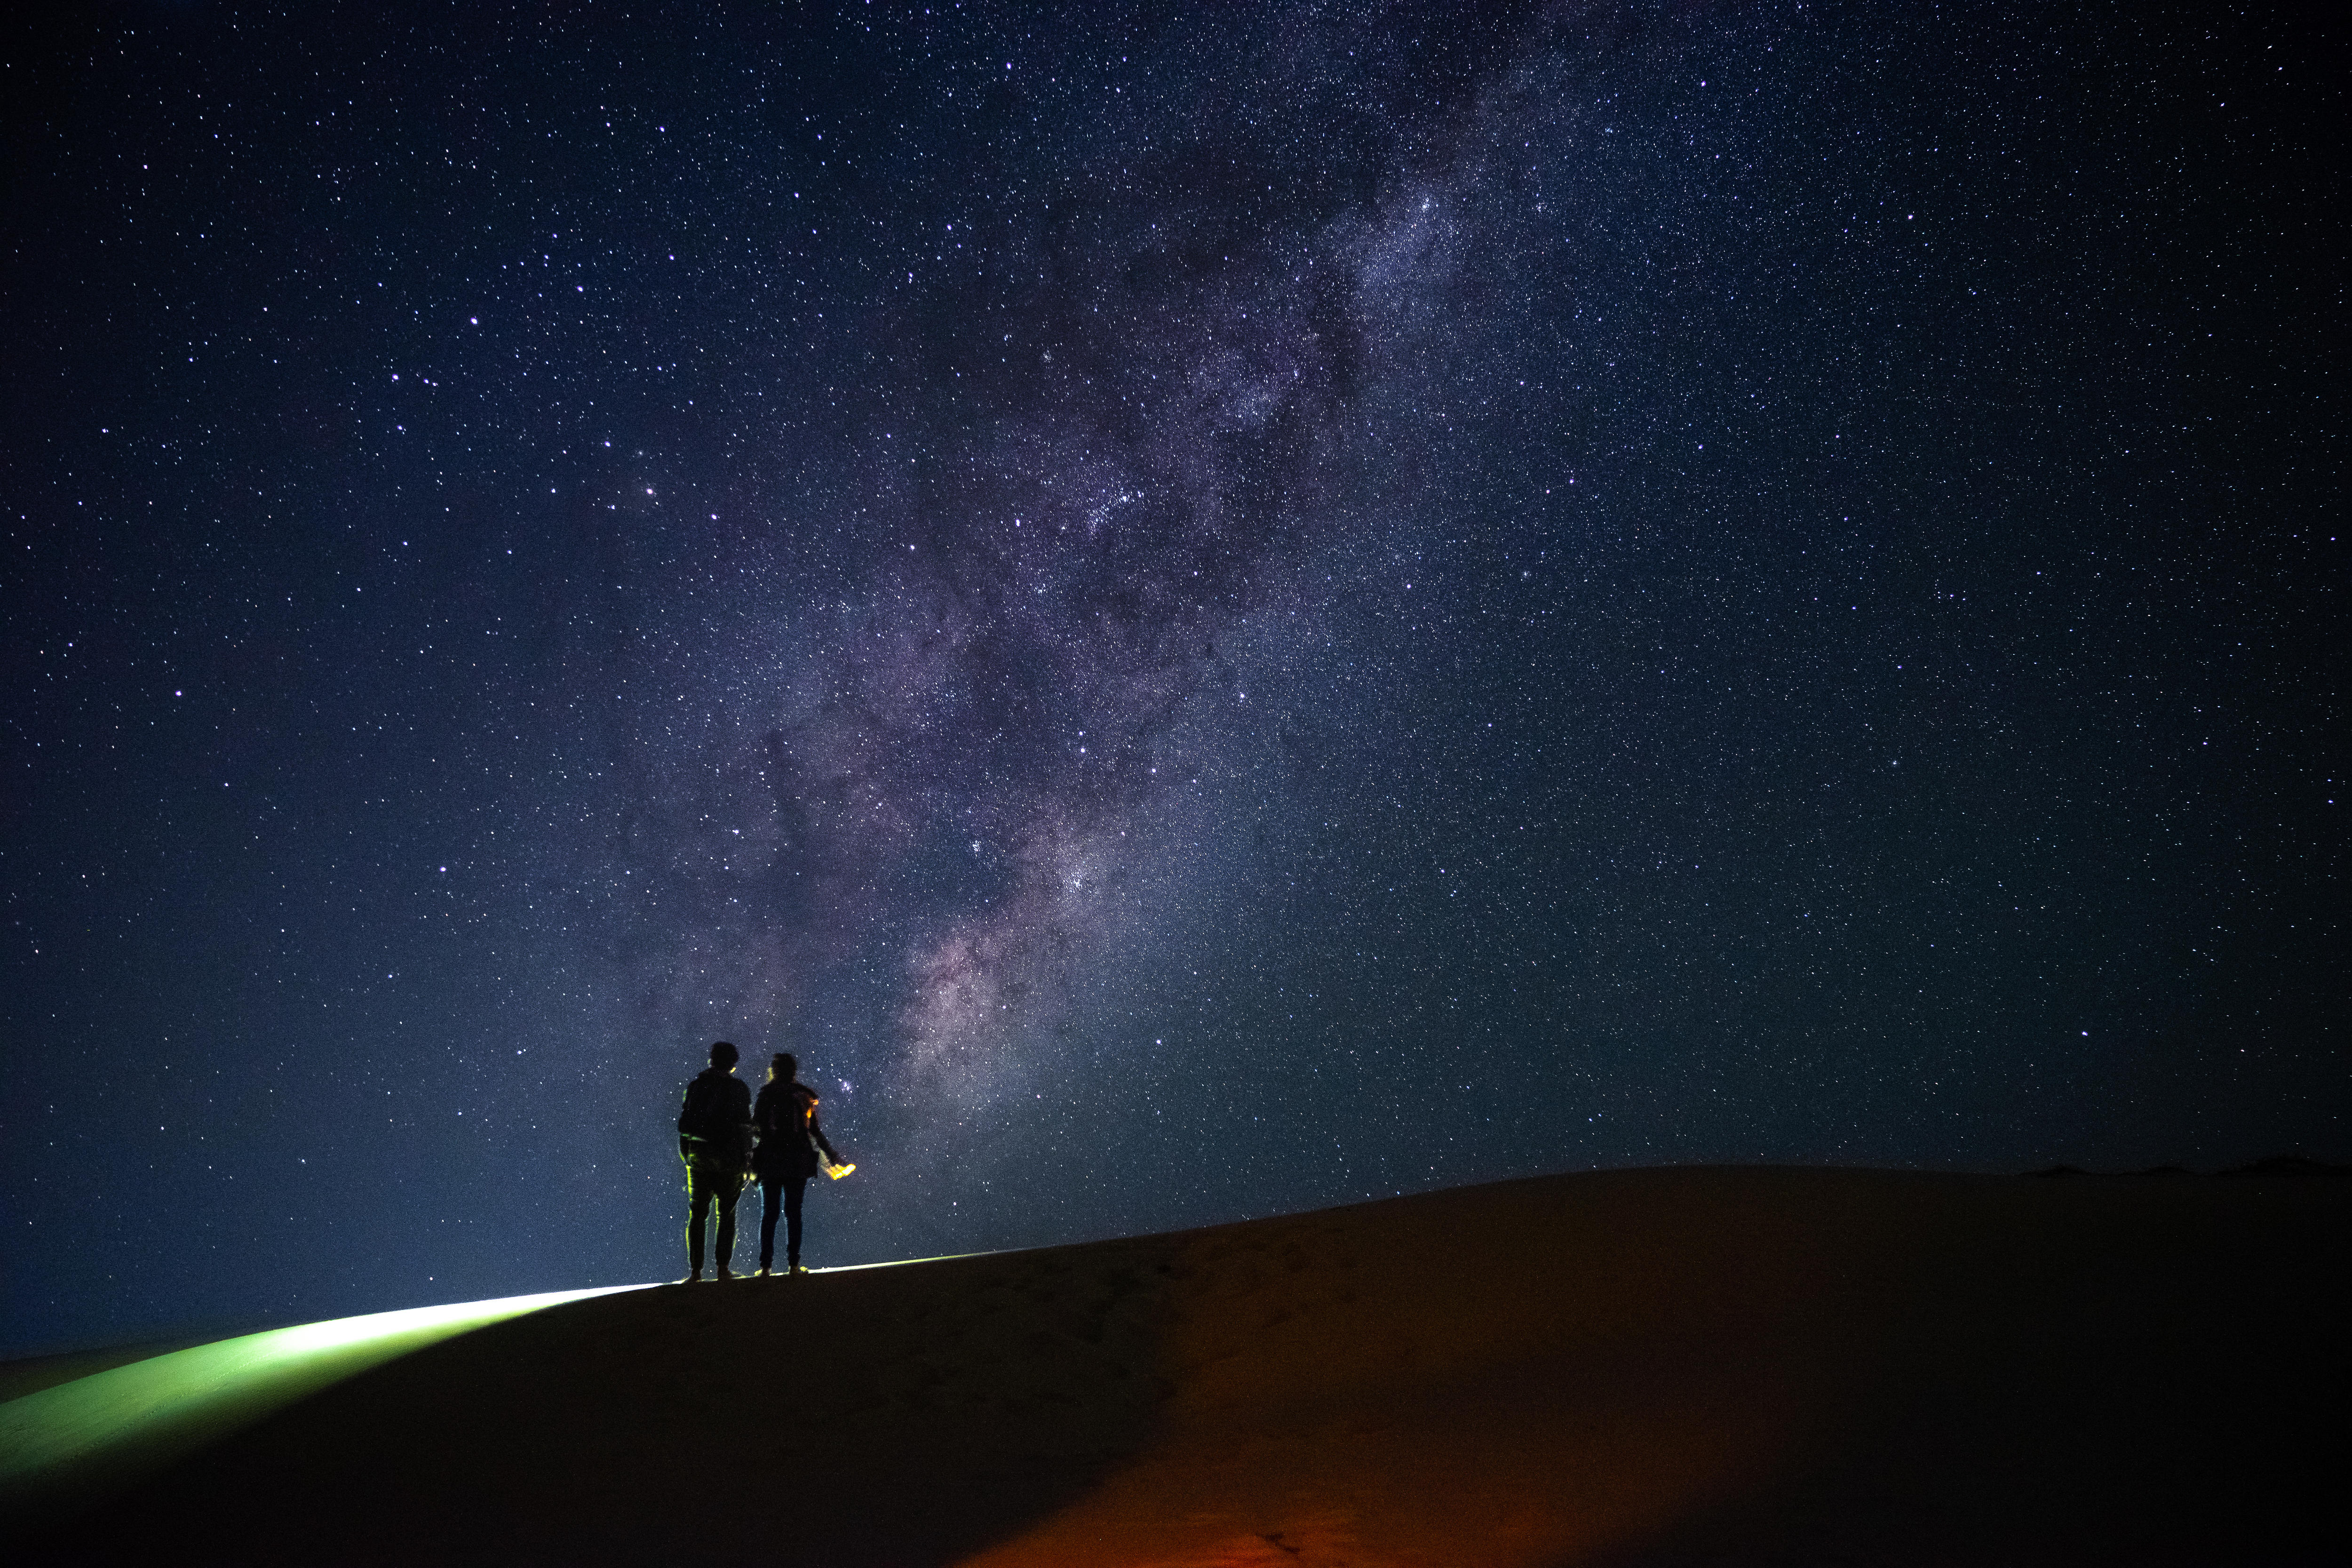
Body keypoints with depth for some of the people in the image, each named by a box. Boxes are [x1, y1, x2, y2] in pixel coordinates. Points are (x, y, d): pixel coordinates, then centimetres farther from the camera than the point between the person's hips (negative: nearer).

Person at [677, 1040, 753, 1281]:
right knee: (727, 1214, 7)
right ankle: (723, 1268, 3)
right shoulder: (739, 1088, -6)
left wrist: (685, 1153, 11)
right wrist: (746, 1157, 0)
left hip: (698, 1156, 2)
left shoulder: (696, 1085, 4)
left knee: (697, 1214, 8)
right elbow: (745, 1127, -7)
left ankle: (696, 1270, 4)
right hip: (728, 1159, -2)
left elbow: (685, 1122, 4)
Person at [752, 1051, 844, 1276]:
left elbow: (755, 1125, -5)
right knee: (793, 1213, 6)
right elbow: (814, 1130, 5)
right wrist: (831, 1155, 13)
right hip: (798, 1161, 1)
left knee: (769, 1214, 5)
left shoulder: (766, 1093, -1)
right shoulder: (804, 1095, 4)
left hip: (770, 1161, -1)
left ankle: (766, 1266, 2)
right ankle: (793, 1264, 3)